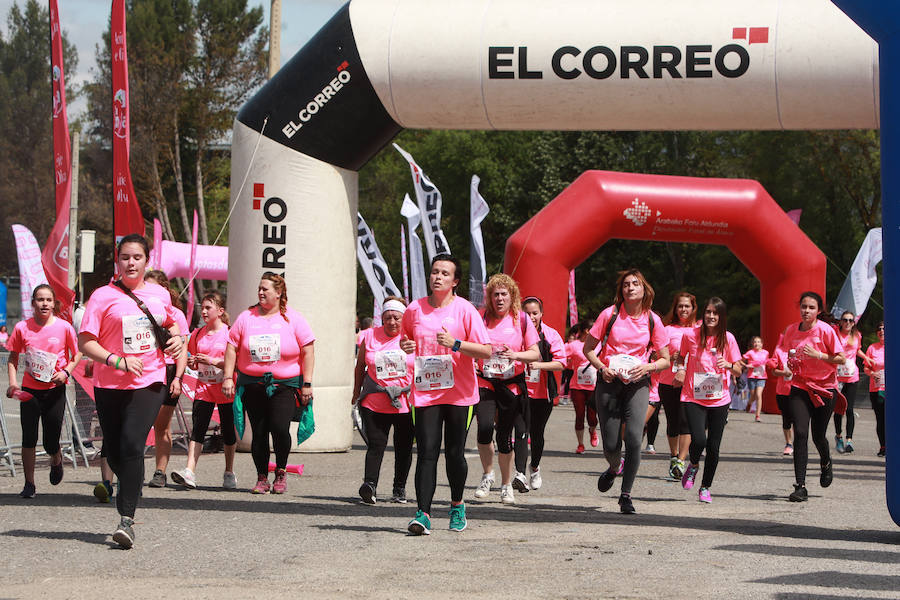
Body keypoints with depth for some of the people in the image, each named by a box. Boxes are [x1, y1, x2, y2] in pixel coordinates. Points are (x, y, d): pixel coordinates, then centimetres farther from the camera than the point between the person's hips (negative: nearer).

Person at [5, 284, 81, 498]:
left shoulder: (64, 328, -7)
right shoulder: (22, 328, -4)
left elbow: (77, 354, 5)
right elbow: (13, 358, 7)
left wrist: (66, 372, -13)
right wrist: (13, 383, -6)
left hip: (55, 390, -1)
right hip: (29, 390, 1)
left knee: (51, 443, 2)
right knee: (28, 438, -2)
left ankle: (56, 461, 38)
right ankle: (29, 484, 9)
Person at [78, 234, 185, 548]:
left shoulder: (160, 295, 9)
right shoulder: (103, 296, -2)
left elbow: (171, 322, 30)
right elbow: (85, 341, -7)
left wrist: (177, 338, 8)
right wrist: (118, 361, -19)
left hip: (150, 382, 0)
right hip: (110, 384, 0)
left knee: (132, 444, -17)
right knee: (113, 450, 9)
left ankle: (127, 519, -18)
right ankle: (129, 485, 42)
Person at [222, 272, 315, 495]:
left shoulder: (293, 319, 2)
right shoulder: (246, 317, 8)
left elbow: (308, 352, 1)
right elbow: (232, 347, 8)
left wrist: (307, 384, -5)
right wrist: (228, 377, 0)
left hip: (284, 385, -2)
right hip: (252, 385, 3)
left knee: (280, 428, -17)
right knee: (259, 432, 1)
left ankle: (281, 472, 4)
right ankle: (262, 478, 12)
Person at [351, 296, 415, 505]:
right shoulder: (370, 336, 6)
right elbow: (360, 367, 16)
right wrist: (356, 394, 18)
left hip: (406, 403, 0)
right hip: (375, 402, 0)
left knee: (403, 448, 7)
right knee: (375, 445, -11)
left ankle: (399, 489, 19)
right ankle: (369, 484, -20)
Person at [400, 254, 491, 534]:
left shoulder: (465, 310, -3)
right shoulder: (415, 309, 7)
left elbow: (486, 351, -7)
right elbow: (405, 338, 23)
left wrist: (455, 344, -19)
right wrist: (405, 346, 0)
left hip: (459, 393, -1)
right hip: (425, 392, 2)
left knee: (455, 453, 5)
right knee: (426, 452, -9)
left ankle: (457, 506, 28)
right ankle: (423, 514, -13)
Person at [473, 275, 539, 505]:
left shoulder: (522, 319, 0)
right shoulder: (482, 318, 1)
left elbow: (535, 353, 2)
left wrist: (515, 355, -17)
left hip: (512, 384, 0)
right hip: (484, 381, 0)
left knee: (505, 435, 3)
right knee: (485, 428, -20)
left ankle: (506, 485, 21)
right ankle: (487, 474, 4)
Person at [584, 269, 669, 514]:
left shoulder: (652, 320, 1)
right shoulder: (610, 314, -1)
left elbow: (665, 360, 7)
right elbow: (588, 349, 5)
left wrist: (647, 367, -13)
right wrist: (602, 368, -12)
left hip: (638, 383, 0)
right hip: (609, 381, 0)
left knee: (634, 439, -17)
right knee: (611, 444, -1)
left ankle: (626, 494, -3)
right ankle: (613, 470, 37)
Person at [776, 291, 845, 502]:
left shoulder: (826, 330, -11)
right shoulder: (791, 330, 1)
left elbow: (841, 359, -9)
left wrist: (818, 355, -21)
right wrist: (790, 365, -2)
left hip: (825, 388, -2)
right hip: (800, 387, 2)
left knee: (818, 436, 5)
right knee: (800, 433, -12)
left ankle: (826, 463, 43)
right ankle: (800, 487, -12)